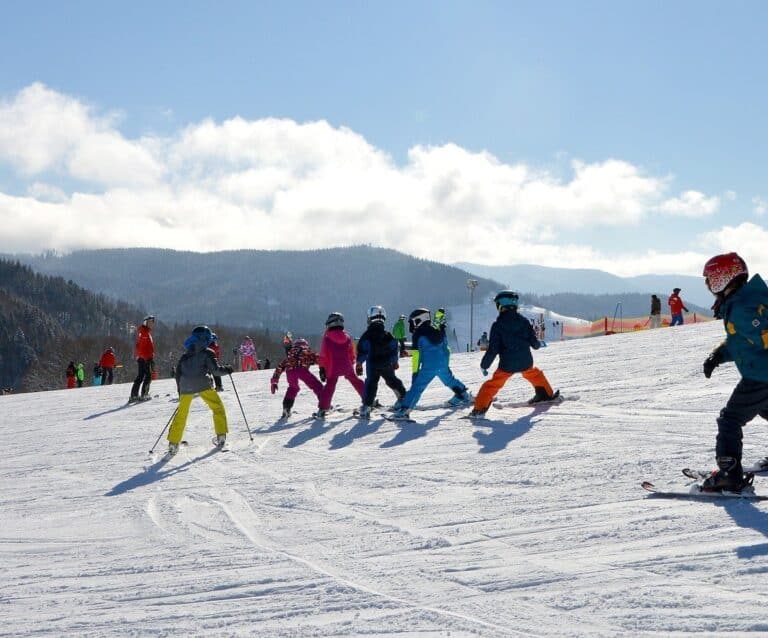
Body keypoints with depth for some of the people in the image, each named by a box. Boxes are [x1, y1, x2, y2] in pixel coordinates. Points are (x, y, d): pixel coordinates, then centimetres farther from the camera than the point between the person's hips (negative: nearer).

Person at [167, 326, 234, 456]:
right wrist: (226, 369, 12)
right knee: (218, 407, 12)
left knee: (181, 414, 14)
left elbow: (178, 373, 19)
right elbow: (215, 370, -6)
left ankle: (173, 443, 10)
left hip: (186, 386, 4)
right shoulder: (207, 353, 4)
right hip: (202, 385, -4)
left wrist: (180, 391, 25)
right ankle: (221, 436, 3)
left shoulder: (185, 355, 20)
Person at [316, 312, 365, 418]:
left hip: (333, 368, -3)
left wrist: (322, 369, 0)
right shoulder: (347, 336, 2)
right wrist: (351, 364, 22)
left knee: (329, 386, 3)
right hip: (347, 366, 3)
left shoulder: (327, 338, -9)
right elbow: (352, 353, 10)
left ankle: (323, 409, -4)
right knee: (356, 381, 19)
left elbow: (323, 356, -7)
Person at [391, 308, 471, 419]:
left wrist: (415, 373, -4)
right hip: (443, 365, 6)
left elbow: (416, 357, -8)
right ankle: (464, 395, 44)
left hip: (428, 367, -6)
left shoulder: (418, 335, -7)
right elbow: (446, 348, 17)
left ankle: (404, 409, -16)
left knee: (417, 387, -9)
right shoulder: (438, 332, 11)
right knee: (450, 380, 30)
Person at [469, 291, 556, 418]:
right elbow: (534, 342, 4)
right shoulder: (523, 321, -1)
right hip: (526, 362, 3)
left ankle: (480, 408, 0)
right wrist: (539, 344, 28)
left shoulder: (498, 325, -10)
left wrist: (484, 365, 0)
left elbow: (493, 350, -11)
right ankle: (547, 394, 43)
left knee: (493, 384, 8)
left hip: (507, 365, -3)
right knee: (534, 374, 32)